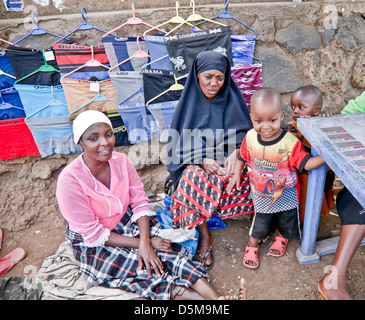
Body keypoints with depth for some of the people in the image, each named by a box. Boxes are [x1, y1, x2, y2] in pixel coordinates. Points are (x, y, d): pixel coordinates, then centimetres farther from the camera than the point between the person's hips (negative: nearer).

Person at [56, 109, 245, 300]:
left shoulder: (120, 161, -10)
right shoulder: (69, 180, -24)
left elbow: (140, 203, -7)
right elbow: (93, 234, -20)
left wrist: (145, 242, -22)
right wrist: (140, 243, -21)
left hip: (128, 222, 3)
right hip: (93, 246, -3)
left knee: (170, 250, -19)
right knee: (144, 270, -23)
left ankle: (216, 297, -23)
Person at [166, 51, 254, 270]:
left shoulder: (232, 98, 4)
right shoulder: (190, 102, 1)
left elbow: (245, 132, 6)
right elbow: (181, 143, -1)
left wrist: (235, 152, -15)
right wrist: (203, 159, -18)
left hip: (230, 157, 1)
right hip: (198, 162, -1)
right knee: (192, 180, -33)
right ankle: (204, 235, -13)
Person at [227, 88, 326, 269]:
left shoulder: (290, 142, -26)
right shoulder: (250, 137, -16)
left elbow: (305, 163, -23)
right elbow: (242, 156, 2)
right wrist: (236, 174, 3)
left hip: (285, 193, -1)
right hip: (261, 194, 1)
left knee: (287, 222, 20)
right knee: (261, 223, 16)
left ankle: (283, 238, 56)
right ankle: (252, 245, 45)